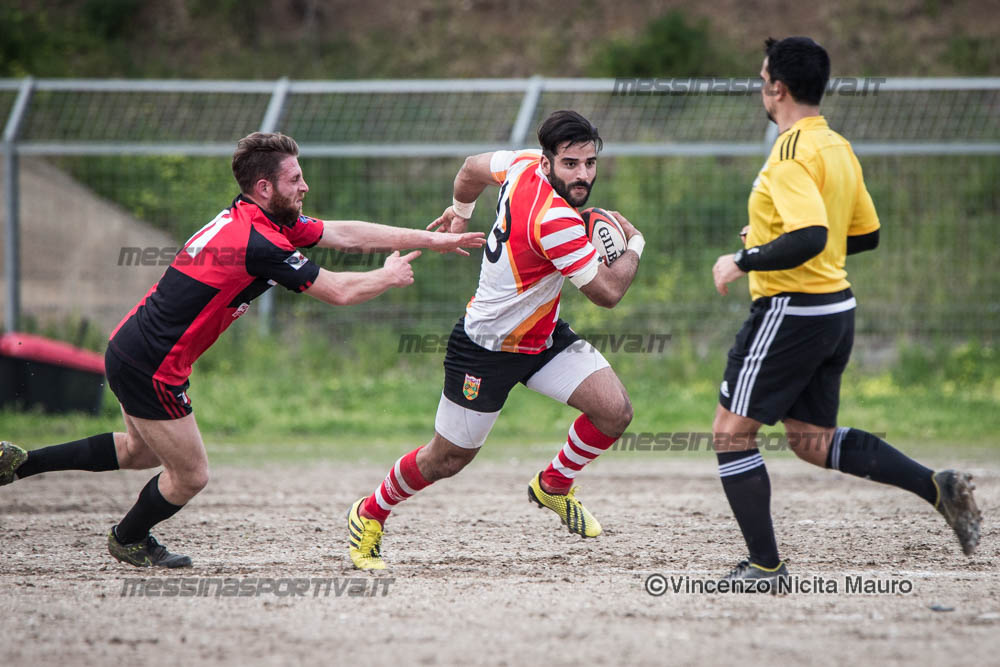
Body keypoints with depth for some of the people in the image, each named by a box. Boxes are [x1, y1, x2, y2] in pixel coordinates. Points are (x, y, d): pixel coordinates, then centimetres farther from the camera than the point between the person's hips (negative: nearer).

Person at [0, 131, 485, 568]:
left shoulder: (249, 218, 6)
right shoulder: (260, 244, -24)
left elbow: (346, 234, 10)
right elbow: (339, 292, -17)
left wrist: (430, 238, 9)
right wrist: (389, 276, 2)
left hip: (128, 348, 10)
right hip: (152, 367, -10)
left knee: (142, 451, 31)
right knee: (189, 476, 8)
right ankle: (129, 540, 34)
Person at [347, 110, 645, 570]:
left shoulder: (524, 165, -9)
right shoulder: (554, 219, -34)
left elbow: (473, 167, 11)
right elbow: (607, 292, -27)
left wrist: (461, 210, 31)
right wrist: (634, 244, -10)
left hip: (542, 334, 8)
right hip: (487, 349, -8)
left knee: (614, 410, -9)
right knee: (448, 459, 7)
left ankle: (554, 485, 17)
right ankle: (369, 516, 32)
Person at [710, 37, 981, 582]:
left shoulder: (792, 154, -18)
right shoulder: (838, 149, 11)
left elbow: (809, 238, -30)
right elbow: (866, 235, 19)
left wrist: (743, 262, -19)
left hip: (791, 311, -9)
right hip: (836, 308, 9)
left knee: (731, 432, 1)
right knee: (813, 440, 17)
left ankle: (764, 563, 2)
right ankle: (937, 487, 5)